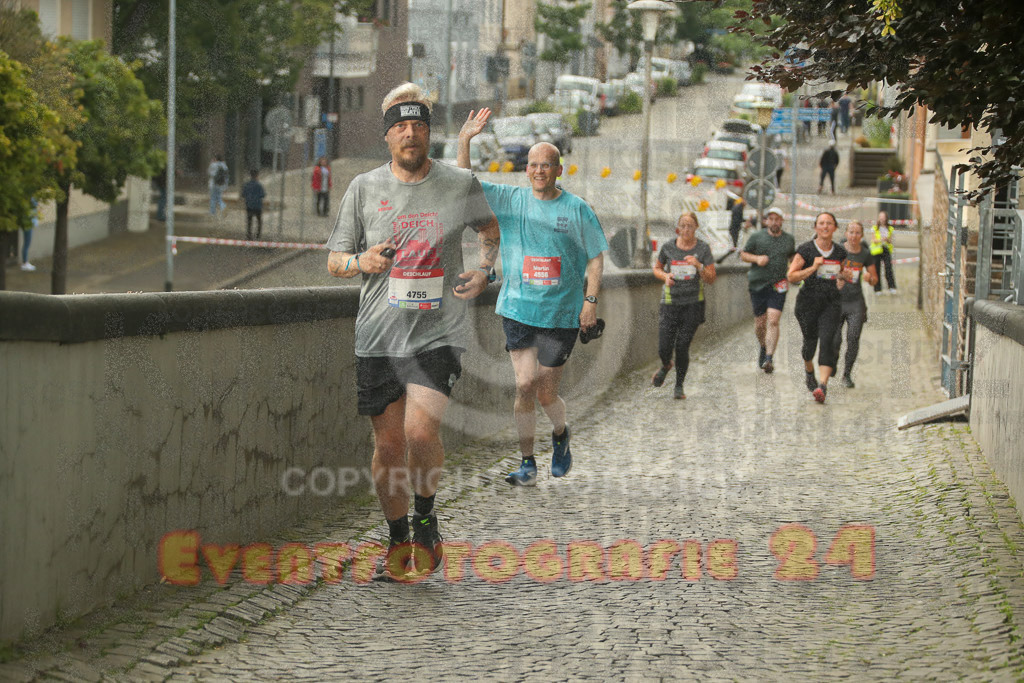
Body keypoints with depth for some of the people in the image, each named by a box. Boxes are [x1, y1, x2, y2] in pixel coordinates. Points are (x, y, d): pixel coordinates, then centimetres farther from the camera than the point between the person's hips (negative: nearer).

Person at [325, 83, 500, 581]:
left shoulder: (460, 185, 4)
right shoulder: (364, 188, 5)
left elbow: (489, 229, 24)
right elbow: (334, 261, 9)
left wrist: (483, 270, 5)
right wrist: (361, 262, -13)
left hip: (439, 331, -2)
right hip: (378, 334, 2)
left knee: (421, 431, -19)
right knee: (388, 443, 4)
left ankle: (426, 518, 7)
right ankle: (398, 543, 22)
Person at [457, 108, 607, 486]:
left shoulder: (577, 209, -1)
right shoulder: (510, 200, 3)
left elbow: (596, 256, 4)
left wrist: (590, 301, -5)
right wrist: (464, 141, -13)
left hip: (562, 315, -1)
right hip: (517, 310, 1)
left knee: (546, 394, 3)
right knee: (525, 387, -4)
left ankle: (560, 435, 36)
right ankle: (527, 464, 7)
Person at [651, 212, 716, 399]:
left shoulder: (703, 248, -2)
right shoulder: (668, 248, 1)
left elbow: (711, 279, -2)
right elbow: (657, 269, 16)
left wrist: (698, 265, -20)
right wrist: (665, 276, -6)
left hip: (693, 304, -1)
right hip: (670, 303, 1)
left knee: (682, 347, -6)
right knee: (664, 348, -4)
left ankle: (679, 386, 13)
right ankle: (666, 366, 33)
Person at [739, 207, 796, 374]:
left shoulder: (789, 239, 9)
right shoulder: (756, 237, 2)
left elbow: (793, 256, 26)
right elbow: (743, 255, 7)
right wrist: (757, 258, -11)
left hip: (778, 286, 0)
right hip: (758, 285, 0)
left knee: (773, 321, -15)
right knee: (760, 322, 7)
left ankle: (769, 358, -20)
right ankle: (763, 348, 37)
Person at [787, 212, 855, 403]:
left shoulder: (840, 253, 7)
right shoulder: (805, 250, -5)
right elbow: (791, 276, -8)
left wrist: (845, 276, 1)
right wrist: (813, 268, -19)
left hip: (831, 303, 1)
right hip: (808, 301, -1)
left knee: (827, 341, -16)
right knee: (810, 341, 11)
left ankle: (823, 386, -25)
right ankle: (809, 371, 45)